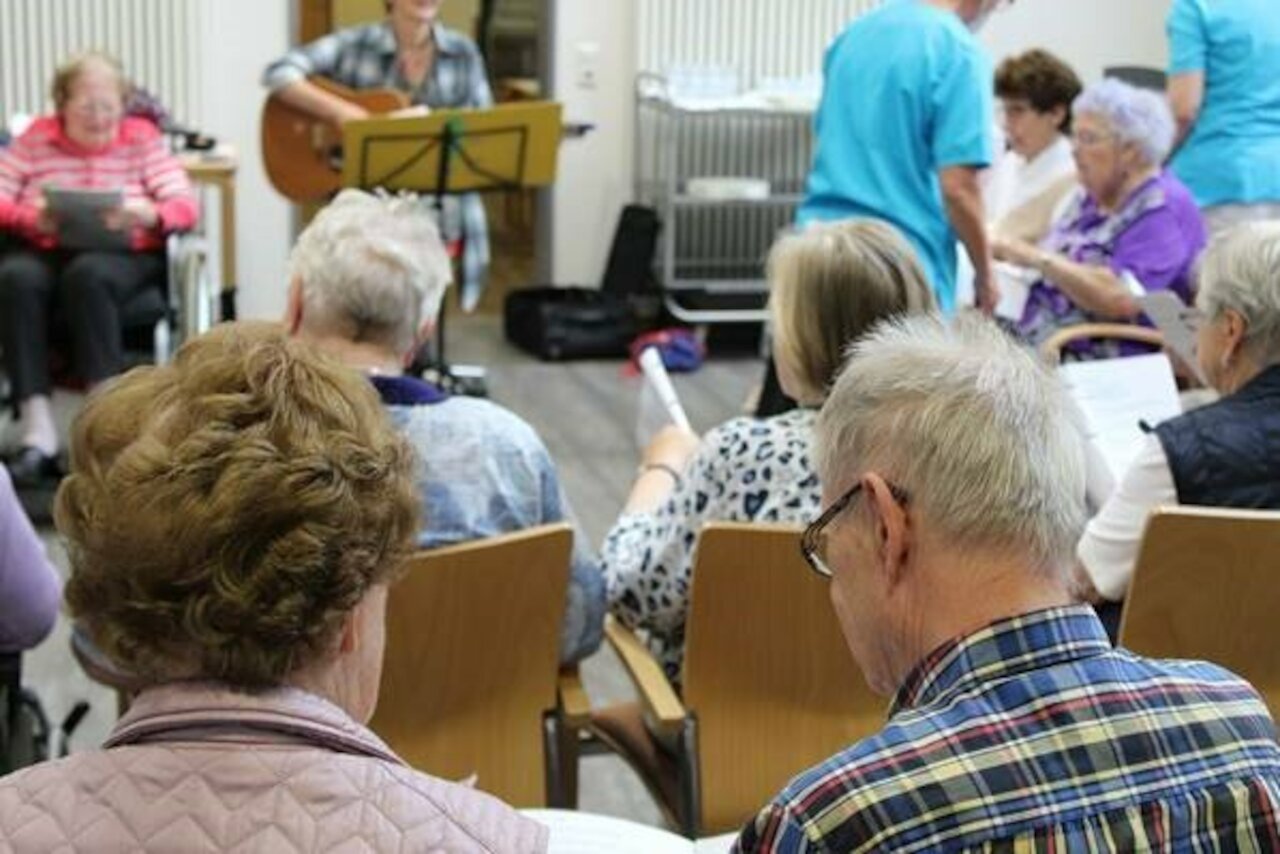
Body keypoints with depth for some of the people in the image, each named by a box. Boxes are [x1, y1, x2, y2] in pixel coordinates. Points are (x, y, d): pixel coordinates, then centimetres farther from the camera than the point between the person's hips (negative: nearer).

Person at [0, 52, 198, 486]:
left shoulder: (141, 137, 13)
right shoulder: (37, 137, 15)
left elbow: (185, 204, 2)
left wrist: (147, 215, -20)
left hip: (122, 254, -1)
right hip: (45, 250, 1)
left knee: (87, 275, -37)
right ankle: (37, 425, -37)